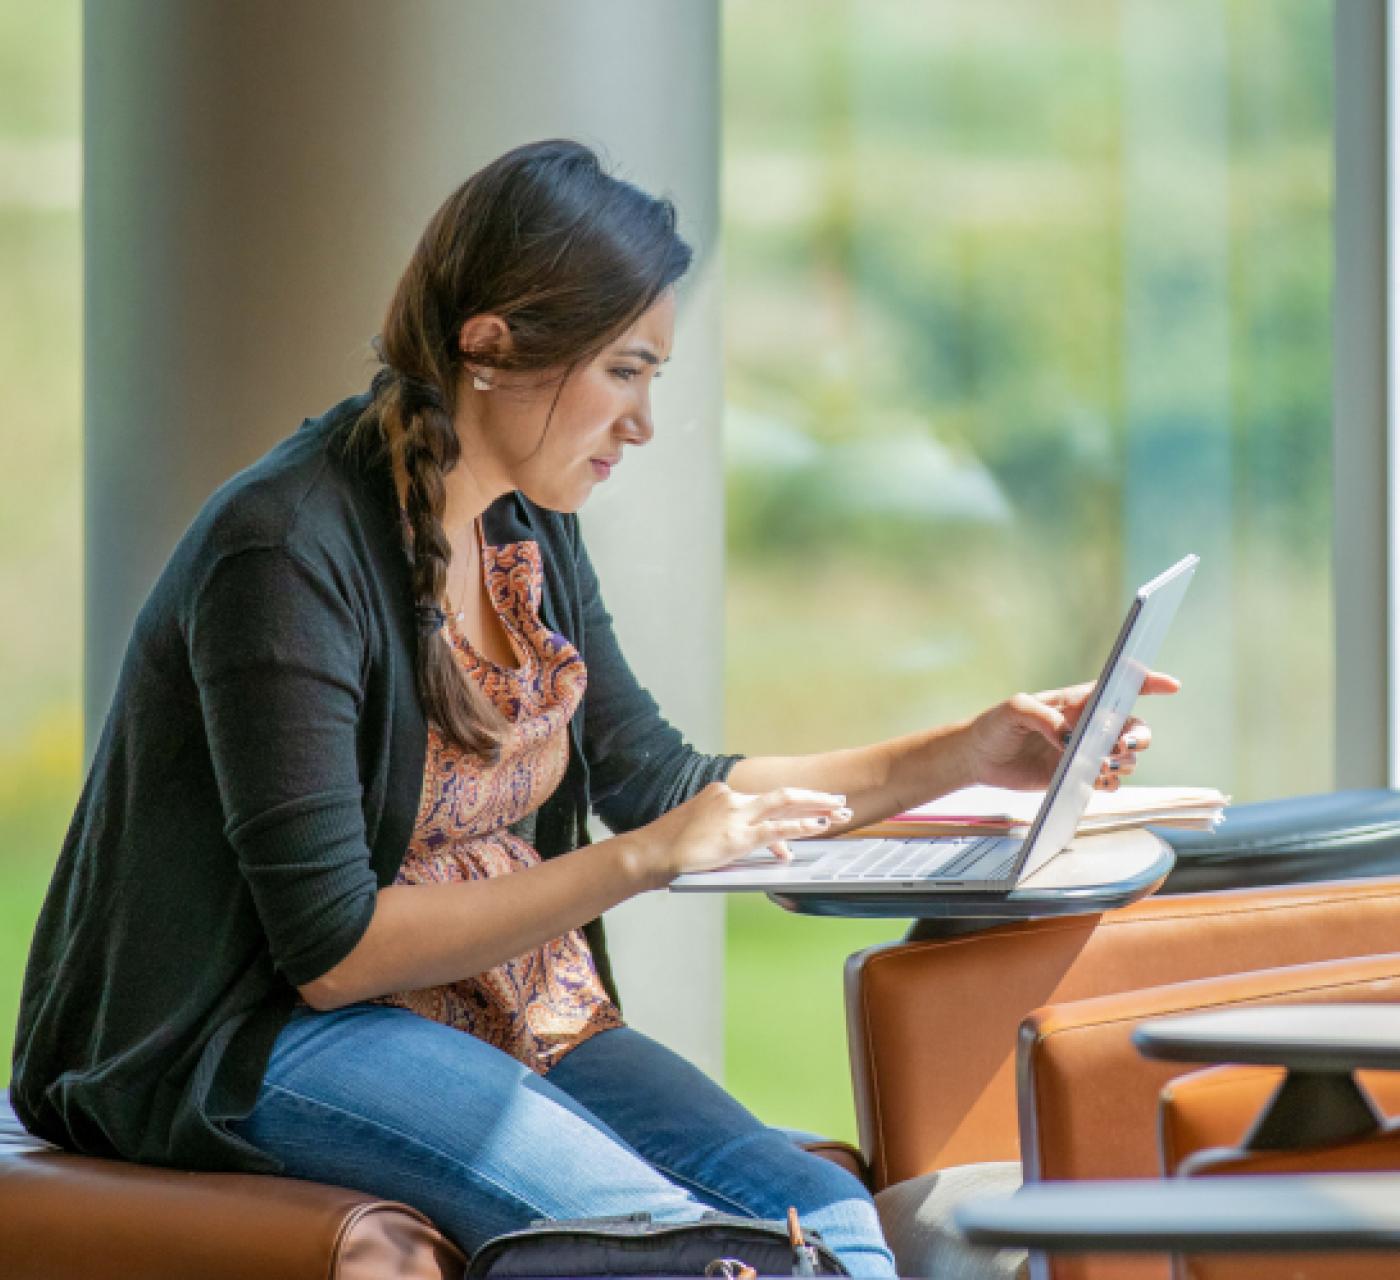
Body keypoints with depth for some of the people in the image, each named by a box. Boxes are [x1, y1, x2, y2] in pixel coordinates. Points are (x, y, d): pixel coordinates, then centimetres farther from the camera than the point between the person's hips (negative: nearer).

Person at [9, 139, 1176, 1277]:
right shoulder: (284, 550, -18)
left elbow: (659, 781, 21)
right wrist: (647, 860, -21)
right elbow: (330, 948, -20)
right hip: (249, 1045, -7)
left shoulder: (530, 532, 8)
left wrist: (968, 756, 12)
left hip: (508, 1010, 8)